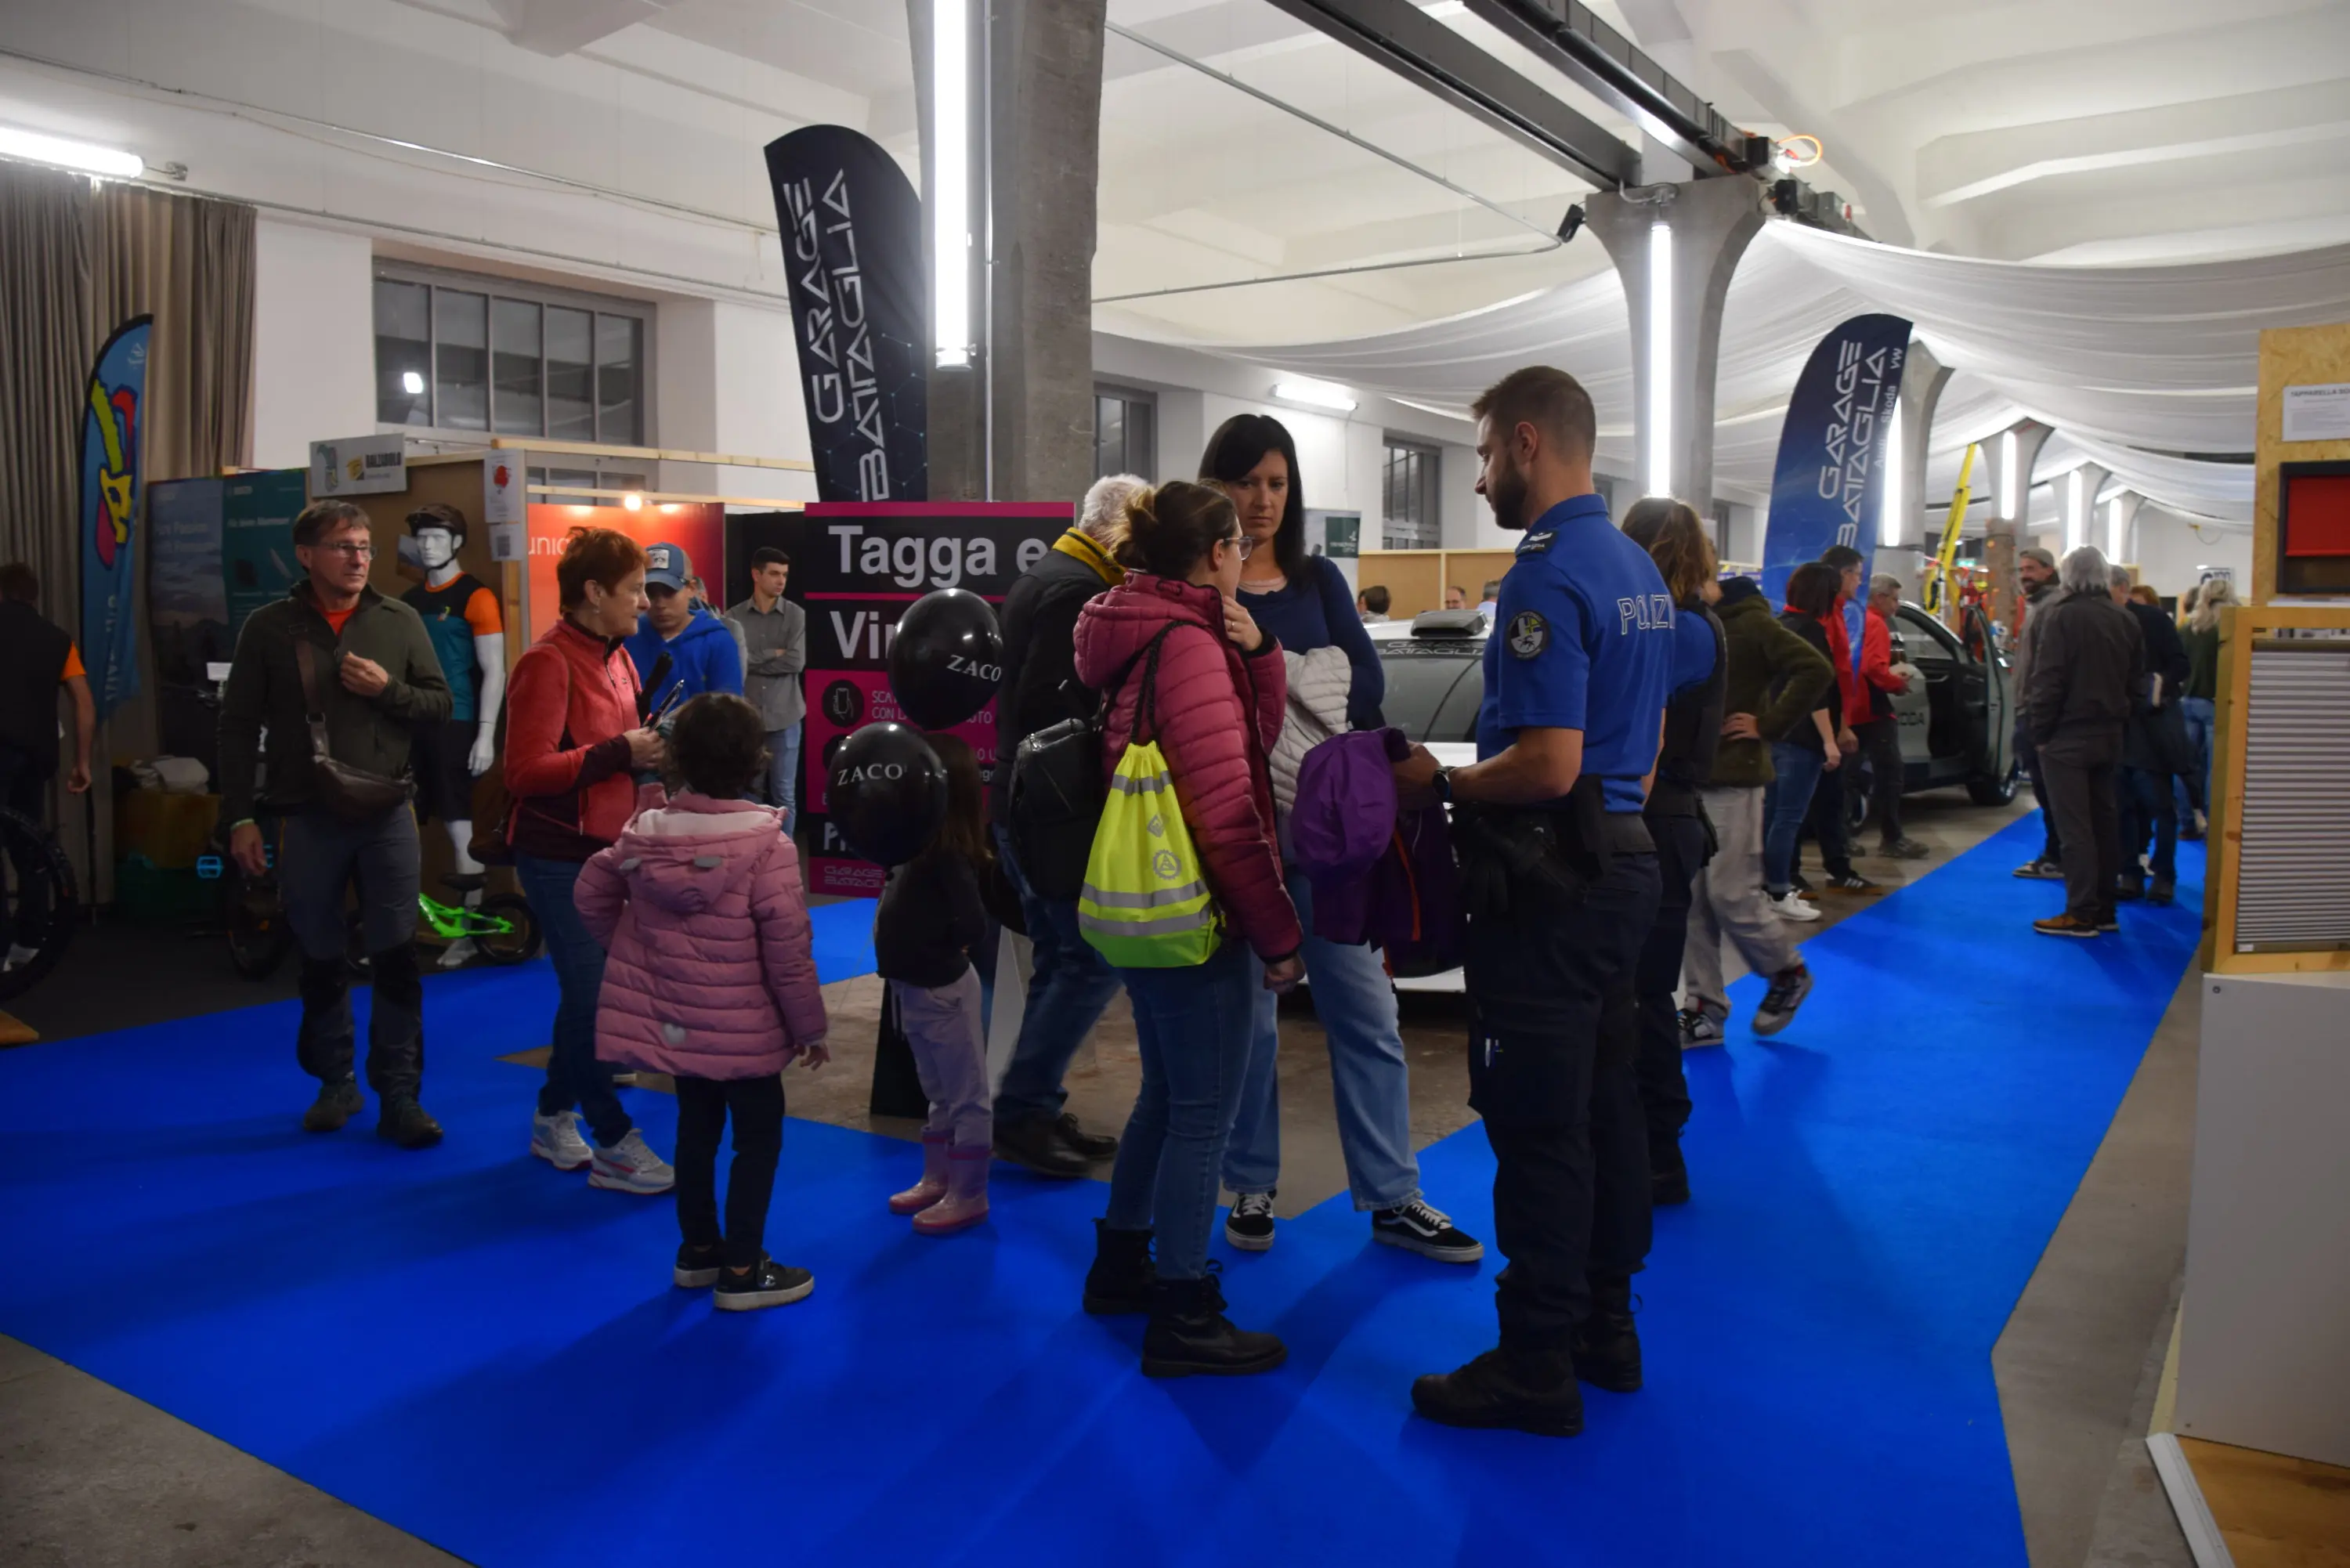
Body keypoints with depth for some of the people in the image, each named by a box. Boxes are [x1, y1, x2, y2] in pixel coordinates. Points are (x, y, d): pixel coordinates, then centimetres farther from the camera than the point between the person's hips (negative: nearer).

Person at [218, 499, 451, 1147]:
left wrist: (388, 690, -15)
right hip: (307, 819, 0)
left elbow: (440, 703, 5)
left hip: (386, 814, 0)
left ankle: (399, 1097, 6)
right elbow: (239, 726, 1)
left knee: (396, 959, -1)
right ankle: (336, 1083, 26)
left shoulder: (400, 621, 1)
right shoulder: (269, 628, 0)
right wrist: (240, 817, -4)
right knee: (321, 962, 11)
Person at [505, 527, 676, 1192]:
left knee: (589, 989, 16)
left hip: (606, 848, 9)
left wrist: (651, 749, 1)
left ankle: (554, 1118, 31)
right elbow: (525, 771, -25)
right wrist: (621, 752, -25)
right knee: (592, 994, -4)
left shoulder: (615, 656, 8)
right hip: (558, 856, -9)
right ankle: (613, 1144, 6)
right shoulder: (548, 663, -18)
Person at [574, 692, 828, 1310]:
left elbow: (591, 895, 9)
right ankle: (742, 1271, 12)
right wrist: (810, 1025, -7)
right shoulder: (767, 845, -20)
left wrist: (630, 946, 23)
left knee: (696, 1126, 21)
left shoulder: (645, 829, -2)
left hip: (672, 1017, 6)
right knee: (759, 1135, 8)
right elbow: (788, 949, -18)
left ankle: (697, 1250, 33)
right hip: (741, 1027, -6)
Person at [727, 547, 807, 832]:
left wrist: (753, 660, -9)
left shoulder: (796, 615, 1)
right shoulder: (734, 617, 2)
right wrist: (774, 655, -12)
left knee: (784, 795, 6)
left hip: (784, 717, 0)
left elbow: (797, 662, -11)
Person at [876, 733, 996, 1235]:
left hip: (942, 989, -9)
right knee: (938, 1092, 22)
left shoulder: (948, 854, -24)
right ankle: (937, 1179, 36)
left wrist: (941, 950, -15)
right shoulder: (916, 840, 1)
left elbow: (973, 922, -32)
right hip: (915, 986, 9)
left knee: (965, 1094, 5)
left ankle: (968, 1196, 16)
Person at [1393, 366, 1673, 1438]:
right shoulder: (1638, 568, 14)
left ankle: (1537, 1368, 10)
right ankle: (1605, 1328, 30)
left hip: (1548, 887, -10)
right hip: (1621, 863, 10)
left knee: (1537, 1130, -1)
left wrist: (1437, 784, -11)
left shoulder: (1548, 576, -18)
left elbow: (1549, 765, -24)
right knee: (1605, 1108, 17)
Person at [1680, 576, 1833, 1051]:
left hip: (1732, 778, -6)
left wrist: (1768, 726, -14)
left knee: (1731, 894, -3)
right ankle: (1705, 1011, 14)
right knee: (1692, 901, 6)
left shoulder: (1749, 622, -8)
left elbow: (1816, 670, -16)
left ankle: (1789, 974, 24)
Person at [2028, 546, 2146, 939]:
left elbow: (2048, 681, -16)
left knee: (2074, 827, -5)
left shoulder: (2062, 616, -13)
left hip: (2068, 736, -7)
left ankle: (2081, 913, -4)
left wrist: (2040, 730, -8)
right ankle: (2104, 909, 18)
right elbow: (2136, 684, 12)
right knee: (2104, 822, 12)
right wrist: (2118, 718, 18)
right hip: (2109, 736, 7)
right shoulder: (2126, 620, 8)